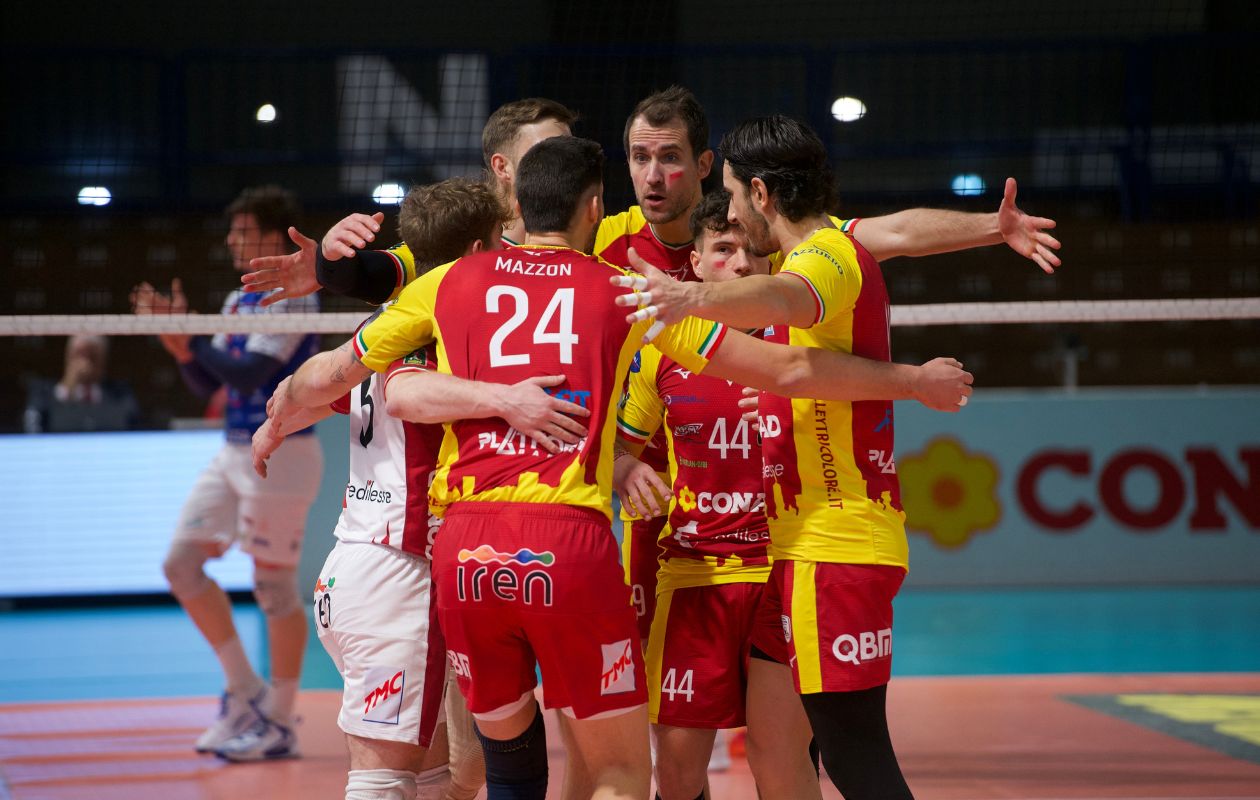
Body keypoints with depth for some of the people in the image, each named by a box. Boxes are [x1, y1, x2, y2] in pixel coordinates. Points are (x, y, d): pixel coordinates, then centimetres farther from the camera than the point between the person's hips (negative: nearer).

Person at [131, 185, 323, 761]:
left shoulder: (292, 298, -12)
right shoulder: (239, 301, 14)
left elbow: (247, 374, -21)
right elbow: (206, 384, 15)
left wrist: (189, 339, -13)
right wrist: (179, 344, -1)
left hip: (279, 455, -9)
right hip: (236, 454, 9)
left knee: (274, 586, -3)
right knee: (181, 562, 5)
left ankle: (279, 724, 6)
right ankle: (244, 689, 15)